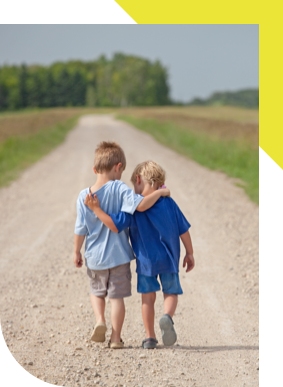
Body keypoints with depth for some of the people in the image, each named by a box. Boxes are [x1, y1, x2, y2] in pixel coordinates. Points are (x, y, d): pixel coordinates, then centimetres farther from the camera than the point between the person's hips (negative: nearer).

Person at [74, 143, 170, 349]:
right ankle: (116, 338, 11)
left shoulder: (84, 196, -6)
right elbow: (141, 205, -28)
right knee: (117, 296, 8)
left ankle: (100, 320, 3)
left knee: (97, 291, 24)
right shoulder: (119, 189, -15)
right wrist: (160, 192, -14)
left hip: (95, 257, 2)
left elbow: (80, 229, -2)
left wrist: (77, 252, 10)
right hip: (118, 255, -2)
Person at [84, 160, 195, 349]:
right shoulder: (169, 203, -1)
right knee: (171, 293, 11)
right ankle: (168, 316, -20)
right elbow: (183, 230, 3)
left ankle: (150, 337, 12)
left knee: (148, 297, 11)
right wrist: (190, 253, 13)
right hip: (169, 259, 1)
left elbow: (115, 226, -21)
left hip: (146, 260, -1)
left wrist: (96, 209, -16)